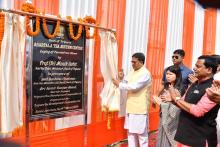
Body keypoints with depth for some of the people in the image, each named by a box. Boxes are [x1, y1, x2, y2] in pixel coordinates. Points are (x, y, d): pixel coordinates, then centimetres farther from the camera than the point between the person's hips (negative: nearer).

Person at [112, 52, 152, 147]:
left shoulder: (145, 74, -15)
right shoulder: (132, 72, 11)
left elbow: (134, 86, -23)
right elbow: (125, 83, 14)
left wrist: (119, 84, -17)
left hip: (140, 108, -8)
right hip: (130, 107, 8)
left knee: (141, 132, 3)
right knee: (131, 131, 16)